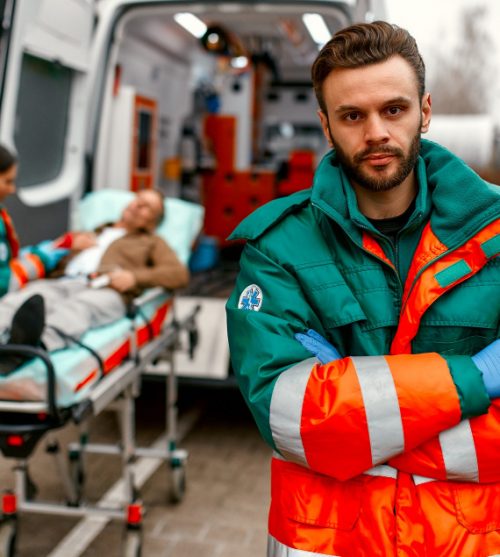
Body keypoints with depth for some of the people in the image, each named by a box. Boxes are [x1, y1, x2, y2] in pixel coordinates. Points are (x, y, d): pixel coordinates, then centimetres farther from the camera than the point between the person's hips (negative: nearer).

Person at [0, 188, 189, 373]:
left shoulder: (151, 242, 32)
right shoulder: (89, 234, 41)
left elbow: (179, 274, 12)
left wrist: (134, 277, -3)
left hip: (105, 290, -3)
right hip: (62, 282, 3)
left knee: (77, 308, -40)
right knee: (20, 298, -33)